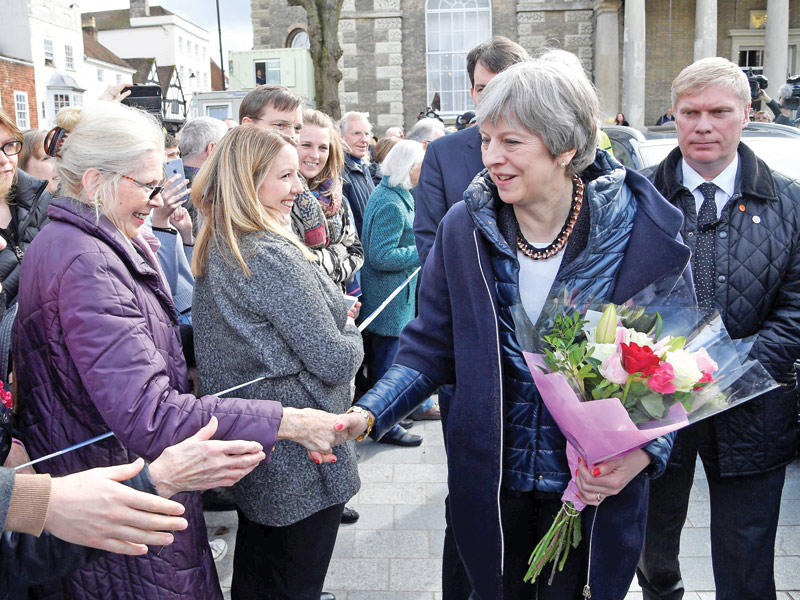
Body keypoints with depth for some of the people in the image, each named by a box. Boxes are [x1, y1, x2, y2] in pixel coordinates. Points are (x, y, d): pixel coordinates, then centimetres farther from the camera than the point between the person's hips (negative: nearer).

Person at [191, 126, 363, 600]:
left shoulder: (215, 249, 5)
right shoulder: (274, 257, -25)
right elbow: (335, 363, -22)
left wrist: (334, 316, 9)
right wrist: (352, 334, -1)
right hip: (301, 461, -9)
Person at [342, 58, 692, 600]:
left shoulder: (642, 231, -14)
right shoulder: (464, 229, -8)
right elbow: (431, 348, -2)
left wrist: (643, 453, -20)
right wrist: (368, 414, -16)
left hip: (595, 490, -1)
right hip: (492, 487, 2)